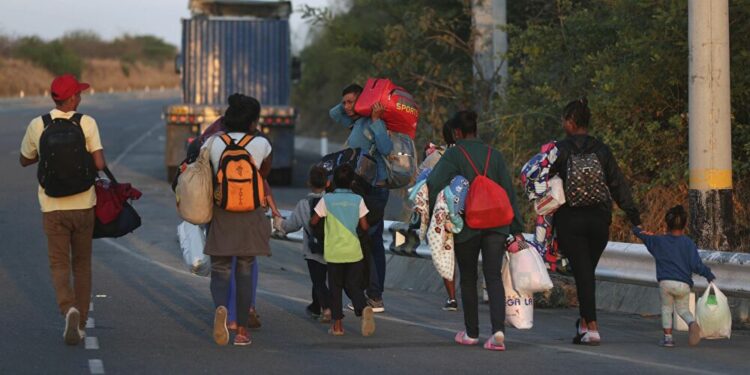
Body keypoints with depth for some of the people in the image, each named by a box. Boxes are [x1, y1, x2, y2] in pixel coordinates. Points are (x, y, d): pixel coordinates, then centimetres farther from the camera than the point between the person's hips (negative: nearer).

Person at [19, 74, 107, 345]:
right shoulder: (86, 124, -9)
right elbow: (100, 164, -14)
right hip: (83, 205, 0)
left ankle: (69, 309, -22)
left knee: (59, 264, 5)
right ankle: (80, 323, 17)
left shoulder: (38, 126, -4)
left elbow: (25, 160, 11)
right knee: (82, 263, 16)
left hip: (52, 208, 0)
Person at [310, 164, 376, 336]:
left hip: (333, 252, -1)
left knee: (335, 287, 10)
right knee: (354, 285, 7)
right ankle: (364, 308, -22)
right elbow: (364, 226, 0)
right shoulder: (357, 200, 0)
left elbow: (313, 222, 0)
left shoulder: (327, 199, -3)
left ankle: (337, 324, 8)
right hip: (353, 251, 1)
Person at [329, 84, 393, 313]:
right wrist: (348, 105, 15)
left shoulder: (371, 124, -12)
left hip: (372, 189, -10)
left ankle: (374, 296, -11)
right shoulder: (356, 123, 16)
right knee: (375, 244, 11)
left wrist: (376, 120, -26)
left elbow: (386, 148, -27)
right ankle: (376, 296, 14)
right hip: (372, 191, 10)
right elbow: (334, 114, 31)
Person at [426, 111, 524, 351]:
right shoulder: (494, 155, 9)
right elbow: (508, 191, 8)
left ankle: (471, 333, 18)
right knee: (494, 277, -2)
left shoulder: (453, 155, -4)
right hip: (496, 224, 3)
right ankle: (498, 329, -20)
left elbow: (435, 185, -18)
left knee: (468, 279, 12)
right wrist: (516, 228, 10)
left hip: (467, 225, -3)